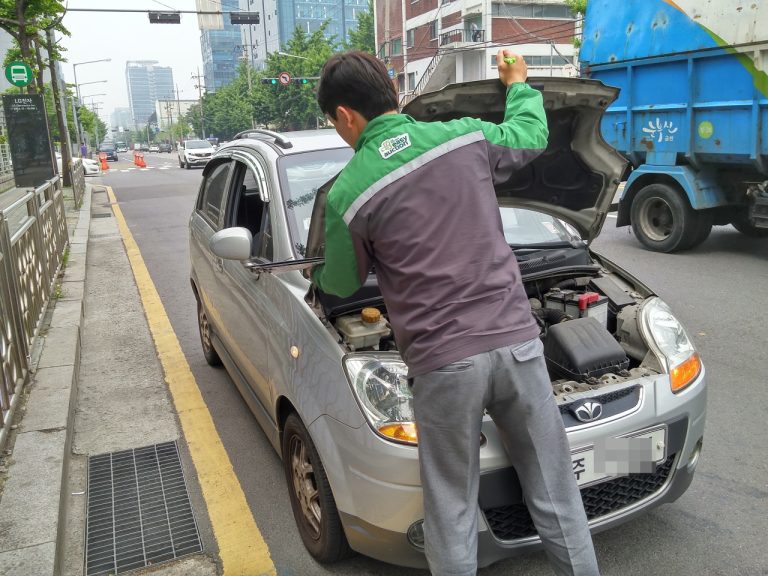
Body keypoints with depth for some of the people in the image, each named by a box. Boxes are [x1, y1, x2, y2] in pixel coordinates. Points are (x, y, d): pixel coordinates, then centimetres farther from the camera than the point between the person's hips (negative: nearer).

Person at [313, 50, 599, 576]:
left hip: (444, 361, -3)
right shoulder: (466, 136, 3)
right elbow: (533, 135, 24)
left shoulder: (347, 194, -4)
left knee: (452, 510, 14)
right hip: (516, 340, 4)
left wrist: (321, 277, 35)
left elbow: (342, 284, 10)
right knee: (555, 490, 18)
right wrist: (518, 84, 44)